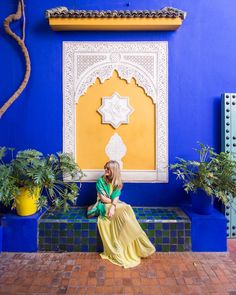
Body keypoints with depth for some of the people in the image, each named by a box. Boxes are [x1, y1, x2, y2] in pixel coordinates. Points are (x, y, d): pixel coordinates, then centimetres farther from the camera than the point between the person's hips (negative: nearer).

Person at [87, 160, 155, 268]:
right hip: (104, 205, -4)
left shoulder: (117, 182, 3)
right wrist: (112, 202, -13)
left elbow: (116, 198, -9)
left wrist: (113, 207, -28)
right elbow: (102, 198, -10)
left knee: (126, 209, -28)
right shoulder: (100, 180, -5)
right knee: (122, 210, -30)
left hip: (114, 206, 4)